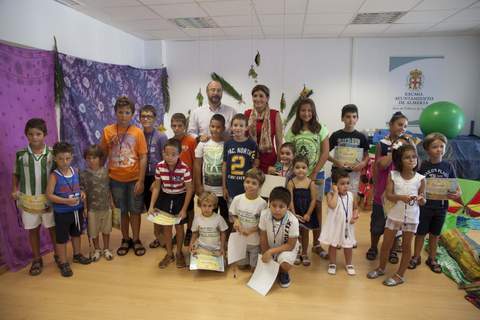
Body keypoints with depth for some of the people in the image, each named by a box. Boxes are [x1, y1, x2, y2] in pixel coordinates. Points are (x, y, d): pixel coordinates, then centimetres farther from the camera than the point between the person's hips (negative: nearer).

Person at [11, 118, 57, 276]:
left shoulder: (52, 154, -9)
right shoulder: (21, 154, -5)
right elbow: (16, 174, 6)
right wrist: (14, 190, -7)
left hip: (48, 199, -1)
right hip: (28, 200, 1)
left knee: (53, 227, 12)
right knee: (33, 230, 13)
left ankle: (58, 255, 30)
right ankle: (37, 260, 28)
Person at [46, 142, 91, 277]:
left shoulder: (75, 172, 0)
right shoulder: (54, 176, -16)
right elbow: (49, 195, -17)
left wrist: (82, 194, -7)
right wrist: (66, 201, -26)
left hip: (77, 210, 5)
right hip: (62, 212, -5)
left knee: (76, 233, 22)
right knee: (62, 238, 8)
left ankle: (77, 254, 42)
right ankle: (63, 263, 22)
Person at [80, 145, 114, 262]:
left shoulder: (105, 171, -3)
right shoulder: (84, 174, -11)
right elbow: (83, 193, -9)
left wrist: (112, 202, 8)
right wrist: (85, 208, -9)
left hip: (106, 206, 2)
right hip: (92, 208, -2)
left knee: (106, 229, 15)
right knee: (94, 231, 12)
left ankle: (106, 249, 32)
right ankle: (97, 250, 32)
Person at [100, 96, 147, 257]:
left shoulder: (137, 132, -7)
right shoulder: (107, 131, -3)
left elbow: (143, 157, -8)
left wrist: (141, 180, -11)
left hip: (134, 179, -1)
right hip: (116, 179, 1)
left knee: (135, 210, 10)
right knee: (122, 211, 14)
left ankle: (136, 240, 26)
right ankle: (125, 239, 30)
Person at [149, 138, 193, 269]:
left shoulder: (185, 168, -23)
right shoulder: (159, 167, -14)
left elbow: (189, 189, -14)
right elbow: (157, 187, -3)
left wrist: (184, 210, -14)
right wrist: (151, 206, -9)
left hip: (180, 198, -2)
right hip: (165, 198, 3)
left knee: (179, 226, 9)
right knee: (166, 227, 11)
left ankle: (179, 253, 33)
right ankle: (169, 254, 31)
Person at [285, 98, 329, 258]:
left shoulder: (321, 129, -2)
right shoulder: (292, 131, 1)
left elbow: (325, 154, -4)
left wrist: (314, 174, -8)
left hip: (316, 175, 0)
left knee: (317, 207, 4)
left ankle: (316, 244, 17)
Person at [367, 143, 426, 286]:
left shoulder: (420, 179, -8)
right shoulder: (393, 175, -8)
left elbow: (423, 201, -2)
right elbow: (388, 195, -12)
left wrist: (420, 199, -25)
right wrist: (401, 197, -30)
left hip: (411, 217, -1)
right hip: (394, 215, 1)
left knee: (406, 246, 11)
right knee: (386, 243, 11)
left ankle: (400, 275, 27)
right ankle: (381, 268, 35)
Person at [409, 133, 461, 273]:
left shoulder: (448, 166, -3)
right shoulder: (422, 166, -10)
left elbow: (456, 186, 1)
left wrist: (457, 193, -18)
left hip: (441, 206, 2)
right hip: (424, 205, -2)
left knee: (435, 234, 17)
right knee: (421, 232, 11)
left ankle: (432, 259, 34)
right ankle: (416, 257, 29)